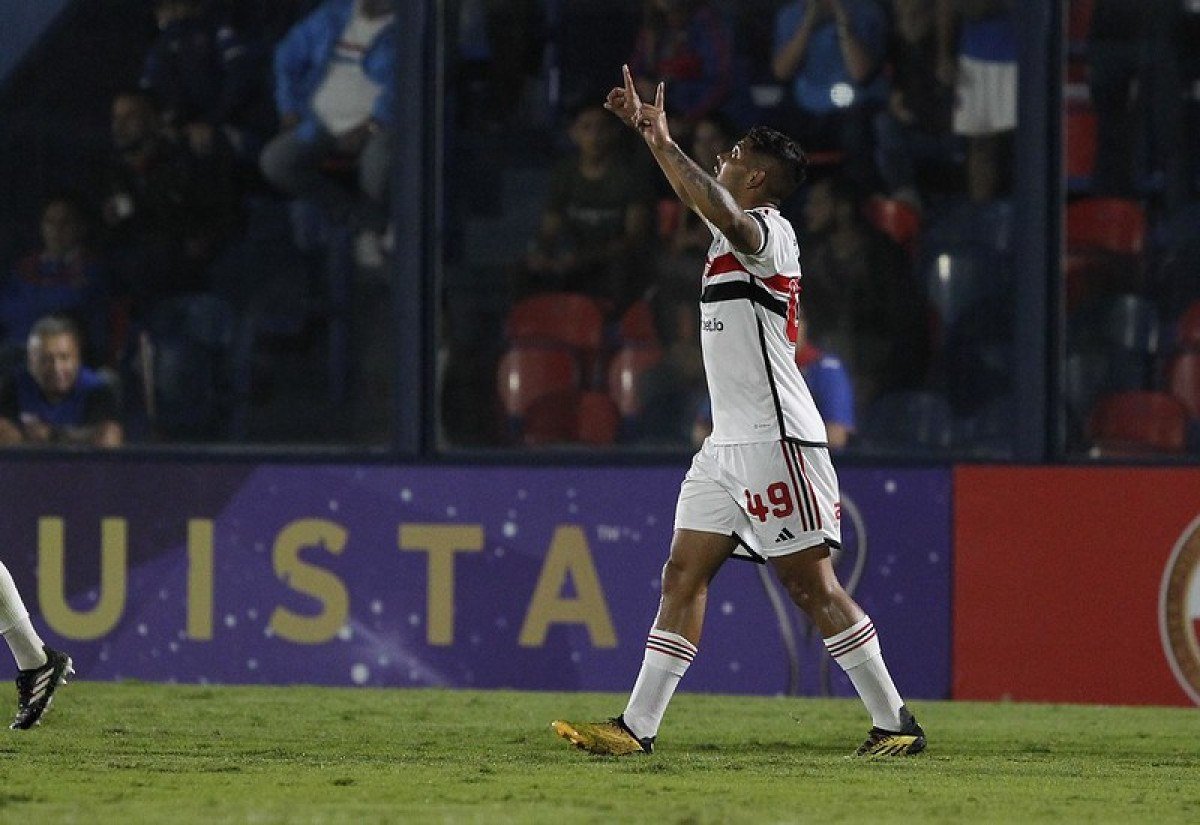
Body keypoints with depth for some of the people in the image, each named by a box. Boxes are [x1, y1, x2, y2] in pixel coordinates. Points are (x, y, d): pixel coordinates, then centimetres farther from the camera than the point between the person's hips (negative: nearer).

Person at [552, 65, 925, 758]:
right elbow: (705, 200, 37)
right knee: (684, 575, 3)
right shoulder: (738, 231, 16)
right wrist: (650, 130, 37)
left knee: (812, 584, -8)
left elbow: (719, 209, -33)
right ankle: (638, 728, 2)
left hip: (776, 440, -9)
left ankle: (896, 721, -1)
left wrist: (664, 145, -26)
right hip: (730, 442, 9)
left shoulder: (767, 231, -11)